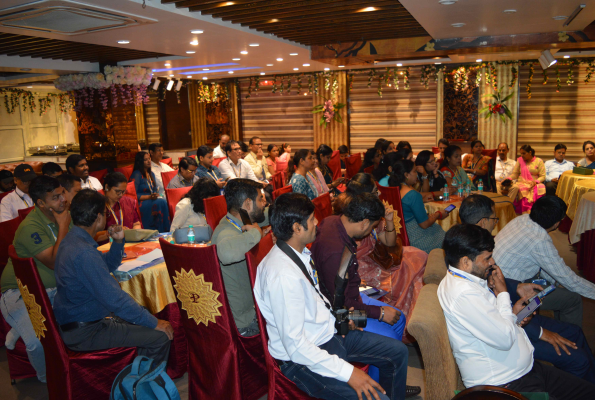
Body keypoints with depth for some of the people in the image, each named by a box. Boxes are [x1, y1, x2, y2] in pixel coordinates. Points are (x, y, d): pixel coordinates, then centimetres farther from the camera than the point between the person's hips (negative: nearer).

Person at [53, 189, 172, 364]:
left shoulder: (73, 239, 5)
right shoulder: (84, 253, -28)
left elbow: (108, 266, 21)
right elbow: (115, 299, -28)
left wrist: (118, 241, 2)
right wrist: (154, 323, -19)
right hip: (85, 332, -11)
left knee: (146, 313, 19)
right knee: (161, 336, -15)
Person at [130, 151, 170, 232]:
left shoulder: (151, 174, 20)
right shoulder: (136, 175, -5)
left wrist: (155, 195, 2)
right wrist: (149, 197, -18)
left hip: (151, 200, 7)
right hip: (139, 203, -7)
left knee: (163, 201, -27)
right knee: (161, 202, -33)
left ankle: (166, 231, -28)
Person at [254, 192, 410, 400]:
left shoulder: (300, 252, -1)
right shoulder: (283, 275, -30)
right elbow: (295, 344, -28)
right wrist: (347, 372, -25)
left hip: (329, 333, 9)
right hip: (304, 358, -9)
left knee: (398, 352, 13)